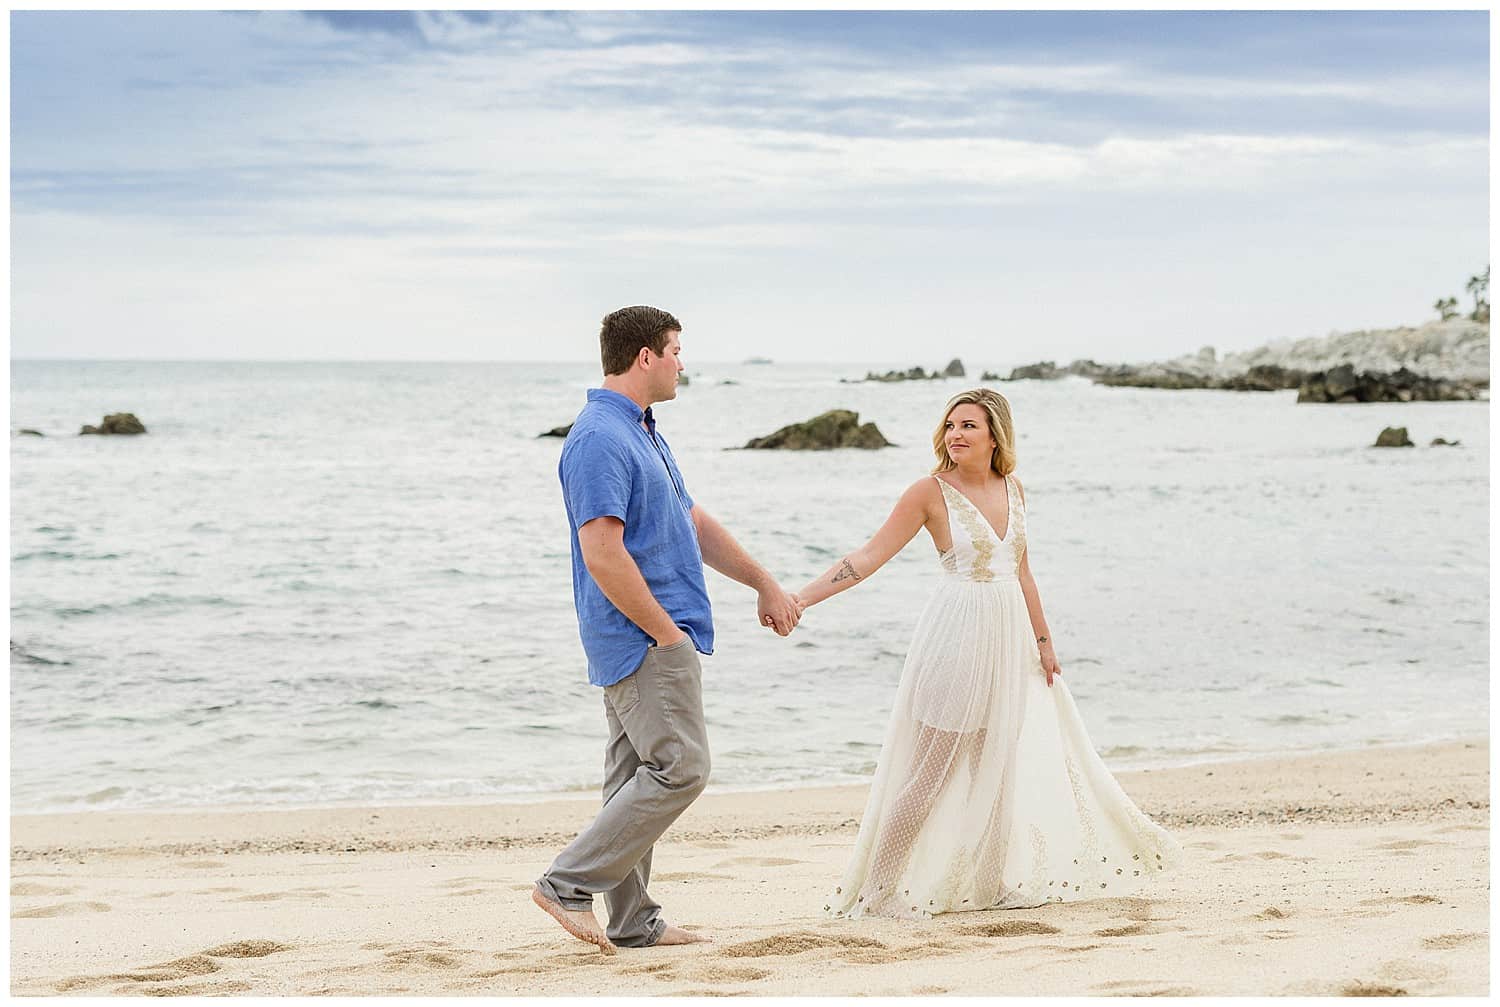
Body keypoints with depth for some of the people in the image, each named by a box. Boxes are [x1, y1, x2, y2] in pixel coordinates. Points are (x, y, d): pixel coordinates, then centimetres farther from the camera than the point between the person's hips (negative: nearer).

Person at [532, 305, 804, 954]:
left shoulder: (641, 433, 18)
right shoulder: (599, 439, -17)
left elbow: (694, 524, 25)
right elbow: (604, 556, -23)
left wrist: (764, 585, 22)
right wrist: (667, 633, -18)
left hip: (648, 639, 10)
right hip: (646, 638, -10)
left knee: (640, 778, 10)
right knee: (679, 768, -12)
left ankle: (632, 922, 14)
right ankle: (570, 883, -8)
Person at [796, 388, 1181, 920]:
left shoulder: (1012, 490, 7)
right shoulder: (931, 492, -9)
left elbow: (1021, 571, 15)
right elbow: (869, 556, -11)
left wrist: (1044, 642, 14)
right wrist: (800, 598, -18)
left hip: (1011, 637, 6)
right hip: (958, 636, -6)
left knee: (1041, 756, 11)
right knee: (932, 766, -4)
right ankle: (885, 884, 5)